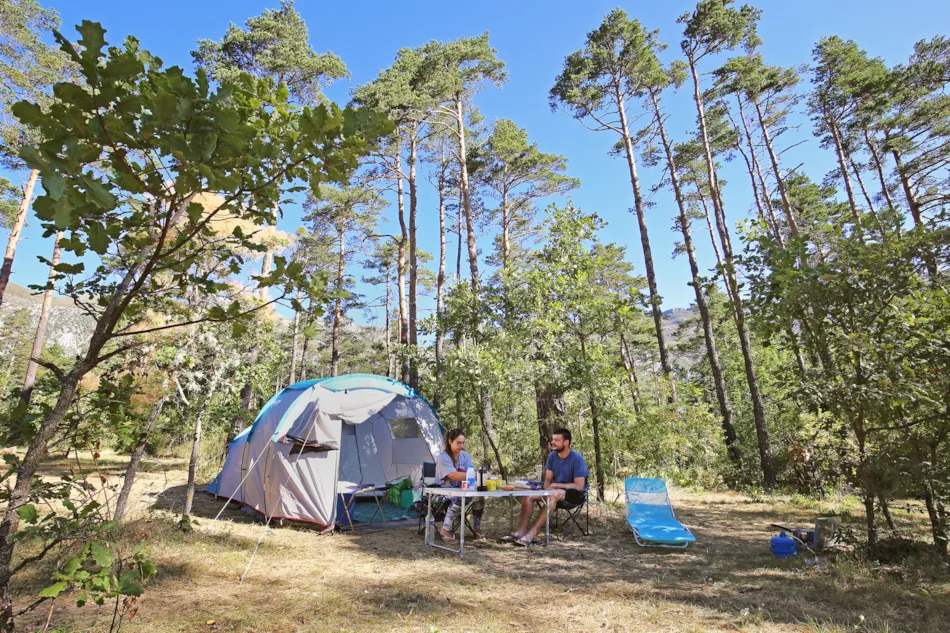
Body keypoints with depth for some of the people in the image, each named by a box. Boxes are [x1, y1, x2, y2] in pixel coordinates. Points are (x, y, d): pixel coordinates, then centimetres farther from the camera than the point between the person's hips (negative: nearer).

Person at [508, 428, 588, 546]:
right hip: (555, 490, 7)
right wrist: (546, 490, -18)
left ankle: (531, 533, -41)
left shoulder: (577, 459, -18)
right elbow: (547, 480, 5)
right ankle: (522, 530, -24)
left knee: (552, 495, -39)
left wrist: (555, 485, -22)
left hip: (575, 493, -6)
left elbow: (579, 486, -21)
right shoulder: (552, 456, 0)